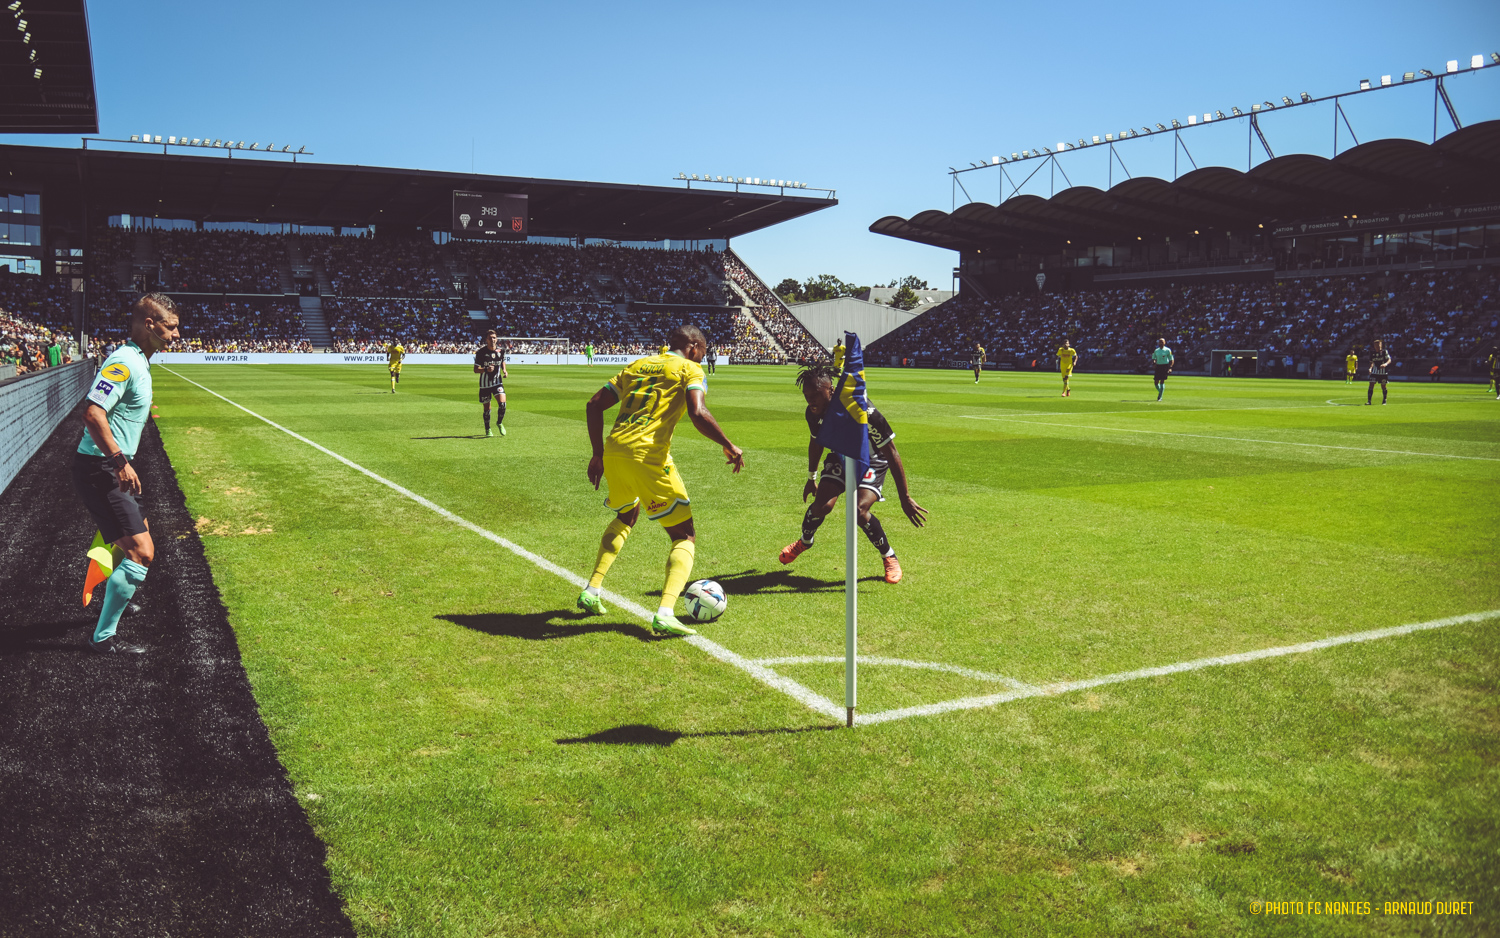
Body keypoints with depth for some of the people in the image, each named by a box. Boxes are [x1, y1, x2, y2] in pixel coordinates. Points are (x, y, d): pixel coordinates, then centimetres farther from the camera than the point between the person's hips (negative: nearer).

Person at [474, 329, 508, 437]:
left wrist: (504, 371, 2)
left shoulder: (500, 351, 0)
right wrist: (486, 369, -29)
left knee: (502, 403, -17)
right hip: (485, 384, -2)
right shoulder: (481, 352, -11)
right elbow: (475, 370, -11)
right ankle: (487, 429, 26)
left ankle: (499, 423, 10)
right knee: (486, 408, 6)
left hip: (497, 382, 2)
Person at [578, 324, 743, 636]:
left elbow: (594, 405, 19)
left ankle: (591, 591, 30)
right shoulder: (689, 370, 7)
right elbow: (698, 414, -12)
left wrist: (598, 454, 24)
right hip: (647, 454, -6)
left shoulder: (637, 365, 24)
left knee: (626, 517, 35)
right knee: (685, 537, 3)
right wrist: (729, 447, -1)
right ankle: (664, 613, -17)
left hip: (613, 450, 7)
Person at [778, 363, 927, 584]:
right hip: (840, 457, 4)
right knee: (821, 505, -14)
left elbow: (892, 455, -27)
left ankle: (890, 558, 0)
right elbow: (816, 442, 5)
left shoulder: (864, 412, -37)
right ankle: (804, 541, 21)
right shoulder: (813, 414, -20)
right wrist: (811, 478, 18)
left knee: (859, 511, -25)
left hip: (871, 461, -4)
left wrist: (905, 498, -25)